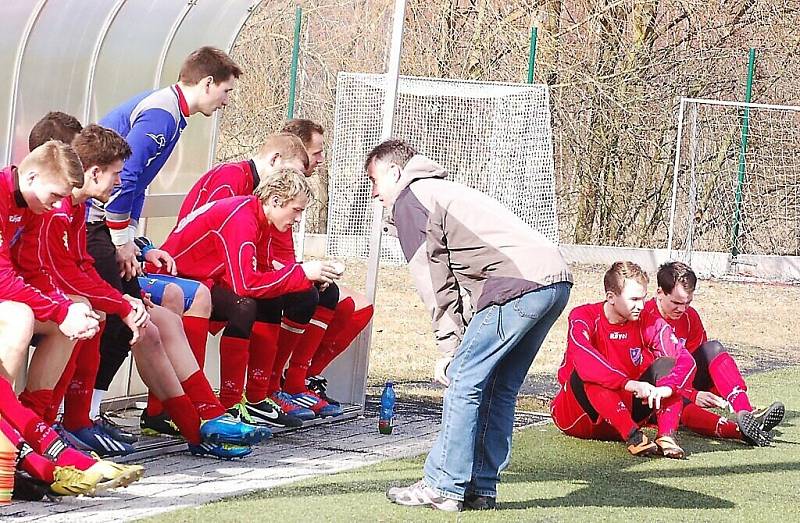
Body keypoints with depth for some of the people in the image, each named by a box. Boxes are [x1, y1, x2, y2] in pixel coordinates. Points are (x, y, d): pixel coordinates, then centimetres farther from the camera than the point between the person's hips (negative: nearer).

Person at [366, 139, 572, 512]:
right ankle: (481, 488, 16)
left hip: (518, 283, -9)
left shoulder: (409, 200, 5)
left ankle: (443, 487, 0)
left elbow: (434, 282, -1)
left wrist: (450, 348, 2)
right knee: (498, 388, 14)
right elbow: (460, 278, 27)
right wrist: (462, 346, 20)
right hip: (557, 280, 9)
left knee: (465, 380, -2)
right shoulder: (445, 190, 34)